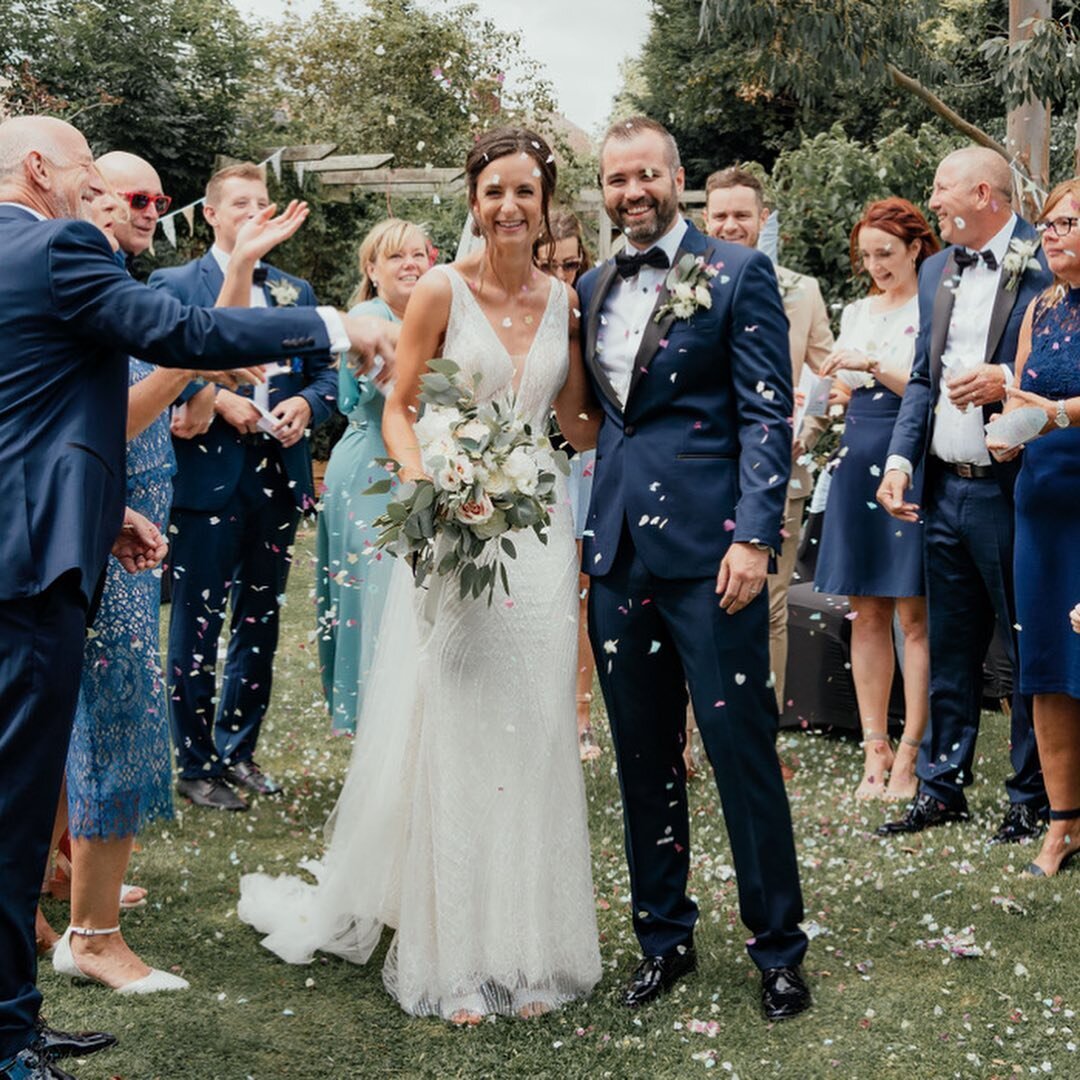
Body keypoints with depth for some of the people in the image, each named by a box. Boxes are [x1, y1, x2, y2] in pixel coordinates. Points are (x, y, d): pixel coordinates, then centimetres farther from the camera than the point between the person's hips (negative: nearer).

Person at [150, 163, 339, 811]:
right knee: (197, 626, 1)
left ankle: (239, 749, 28)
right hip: (206, 481, -5)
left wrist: (305, 403, -10)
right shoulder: (174, 284, 0)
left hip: (279, 479, 5)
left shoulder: (296, 290, 13)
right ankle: (197, 764, 12)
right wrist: (218, 401, -20)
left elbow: (326, 374, 10)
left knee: (260, 623, 14)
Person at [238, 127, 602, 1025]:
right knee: (448, 736, 0)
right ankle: (449, 956, 14)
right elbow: (399, 409, -3)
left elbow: (578, 422, 13)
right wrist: (423, 484, -19)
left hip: (537, 526, 4)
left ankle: (524, 945, 19)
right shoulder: (442, 291, -3)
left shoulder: (564, 300, 8)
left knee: (532, 737, 7)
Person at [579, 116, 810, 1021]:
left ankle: (779, 947, 14)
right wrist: (581, 534, 10)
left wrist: (755, 538, -16)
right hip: (618, 550, 5)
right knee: (643, 757, 11)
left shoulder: (739, 274, -1)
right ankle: (664, 937, 25)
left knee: (743, 749, -1)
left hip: (708, 546, -5)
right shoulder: (592, 289, 15)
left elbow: (768, 415, -6)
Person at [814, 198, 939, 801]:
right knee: (866, 615, 5)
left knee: (915, 616, -4)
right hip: (859, 464, 6)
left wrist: (876, 367, -18)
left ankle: (909, 758, 0)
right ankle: (875, 751, 10)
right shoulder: (857, 312, 18)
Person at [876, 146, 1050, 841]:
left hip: (1013, 491, -7)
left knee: (1030, 651, 4)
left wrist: (1006, 381, -21)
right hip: (944, 490, 7)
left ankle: (1033, 798, 15)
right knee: (950, 650, 14)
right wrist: (900, 459, 7)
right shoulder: (936, 272, 15)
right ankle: (941, 788, 23)